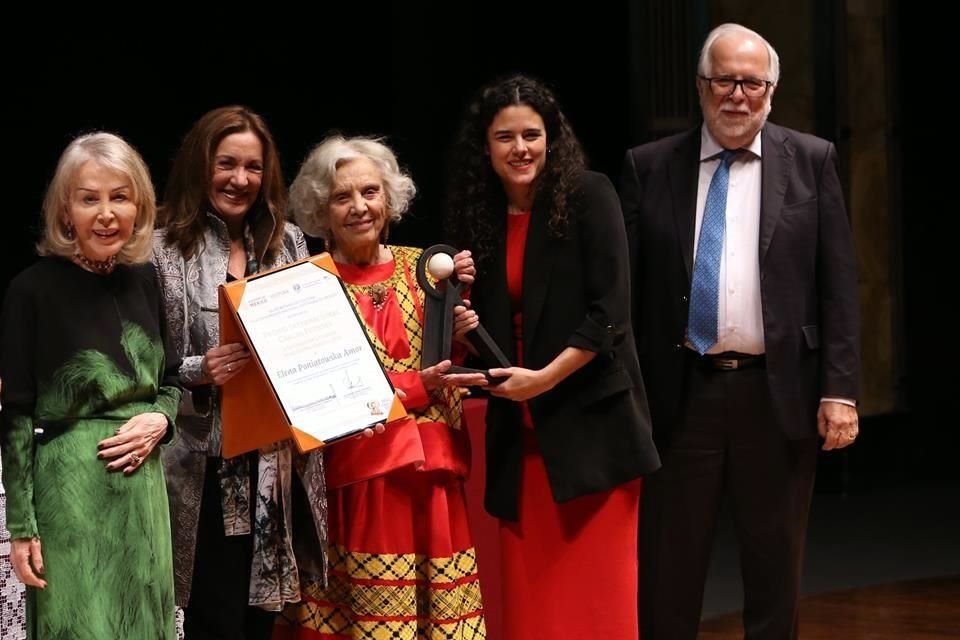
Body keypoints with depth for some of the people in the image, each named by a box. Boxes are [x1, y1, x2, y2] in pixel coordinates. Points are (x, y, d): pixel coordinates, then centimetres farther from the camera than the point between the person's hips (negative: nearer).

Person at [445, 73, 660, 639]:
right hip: (520, 429, 5)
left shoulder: (588, 195, -5)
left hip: (591, 421, -5)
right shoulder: (480, 216, 11)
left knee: (596, 591, -5)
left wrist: (546, 377, -16)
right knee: (532, 593, 3)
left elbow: (610, 311, -11)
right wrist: (467, 332, -2)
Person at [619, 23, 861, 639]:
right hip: (680, 394, 0)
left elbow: (838, 284, 1)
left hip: (779, 394, 0)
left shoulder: (811, 161, 4)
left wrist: (840, 389, -6)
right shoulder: (650, 166, 5)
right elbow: (626, 286, 4)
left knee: (775, 566, 10)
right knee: (669, 568, 6)